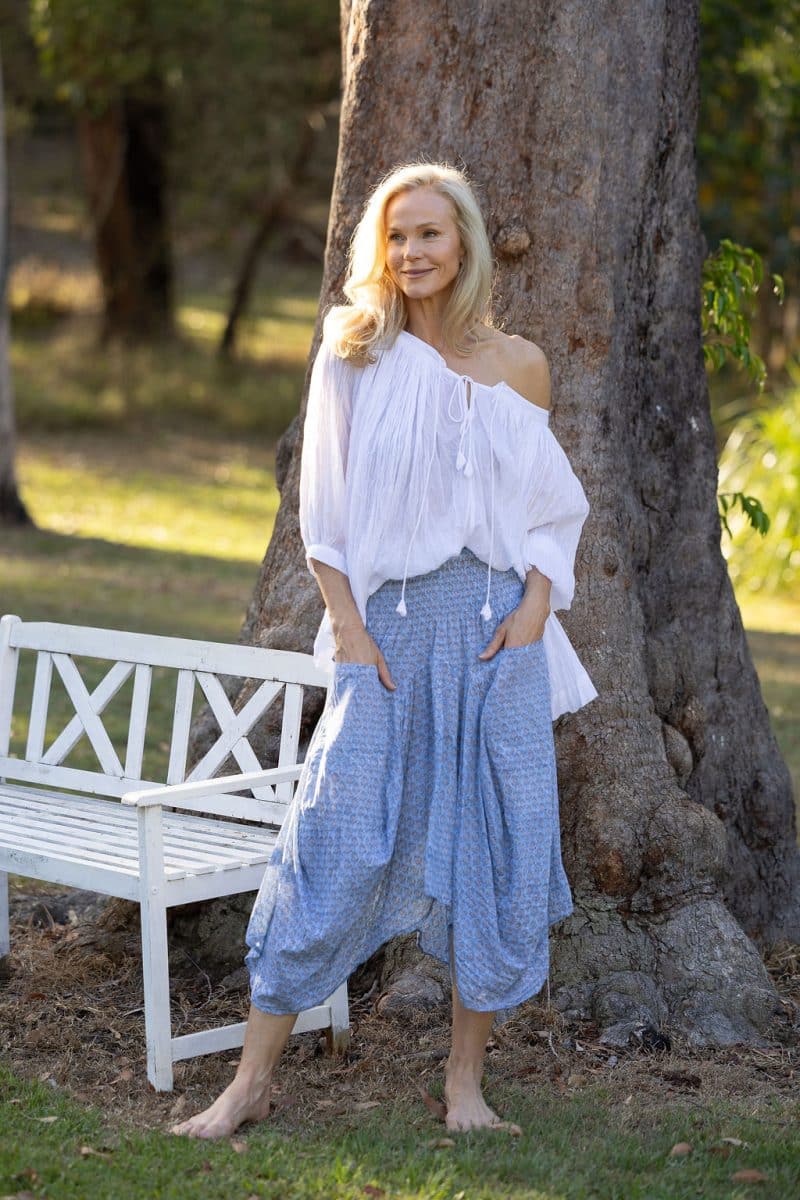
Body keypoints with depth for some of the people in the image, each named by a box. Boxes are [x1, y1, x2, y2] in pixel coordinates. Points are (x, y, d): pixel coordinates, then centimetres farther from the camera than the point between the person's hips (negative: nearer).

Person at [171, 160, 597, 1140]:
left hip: (496, 630, 2)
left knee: (495, 847, 1)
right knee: (333, 838, -6)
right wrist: (347, 627, -4)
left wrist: (535, 607, -3)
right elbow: (323, 511, 4)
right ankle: (252, 1080, 1)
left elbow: (552, 507, 12)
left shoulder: (518, 366, 7)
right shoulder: (353, 357, 3)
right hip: (387, 627, -1)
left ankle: (465, 1079, 13)